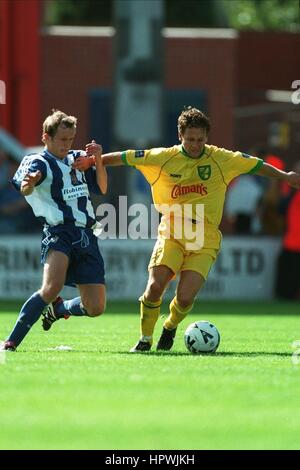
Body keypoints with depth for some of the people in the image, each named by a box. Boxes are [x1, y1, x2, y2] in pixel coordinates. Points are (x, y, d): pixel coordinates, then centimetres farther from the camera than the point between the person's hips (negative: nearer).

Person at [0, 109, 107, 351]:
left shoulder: (77, 159, 17)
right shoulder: (39, 162, -3)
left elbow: (102, 188, 22)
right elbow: (25, 188, -24)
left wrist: (98, 160, 5)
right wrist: (28, 183, -49)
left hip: (86, 238, 6)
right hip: (59, 232, -6)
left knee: (95, 308, 1)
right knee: (53, 287, -32)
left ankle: (58, 308, 34)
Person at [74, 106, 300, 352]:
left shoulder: (220, 158, -1)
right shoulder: (164, 157, -1)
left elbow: (256, 165, 10)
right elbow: (126, 157, 6)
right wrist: (93, 160, 8)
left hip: (204, 242, 0)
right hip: (171, 235, 0)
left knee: (185, 298, -13)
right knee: (155, 287, -18)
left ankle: (170, 327, 22)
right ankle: (145, 338, 6)